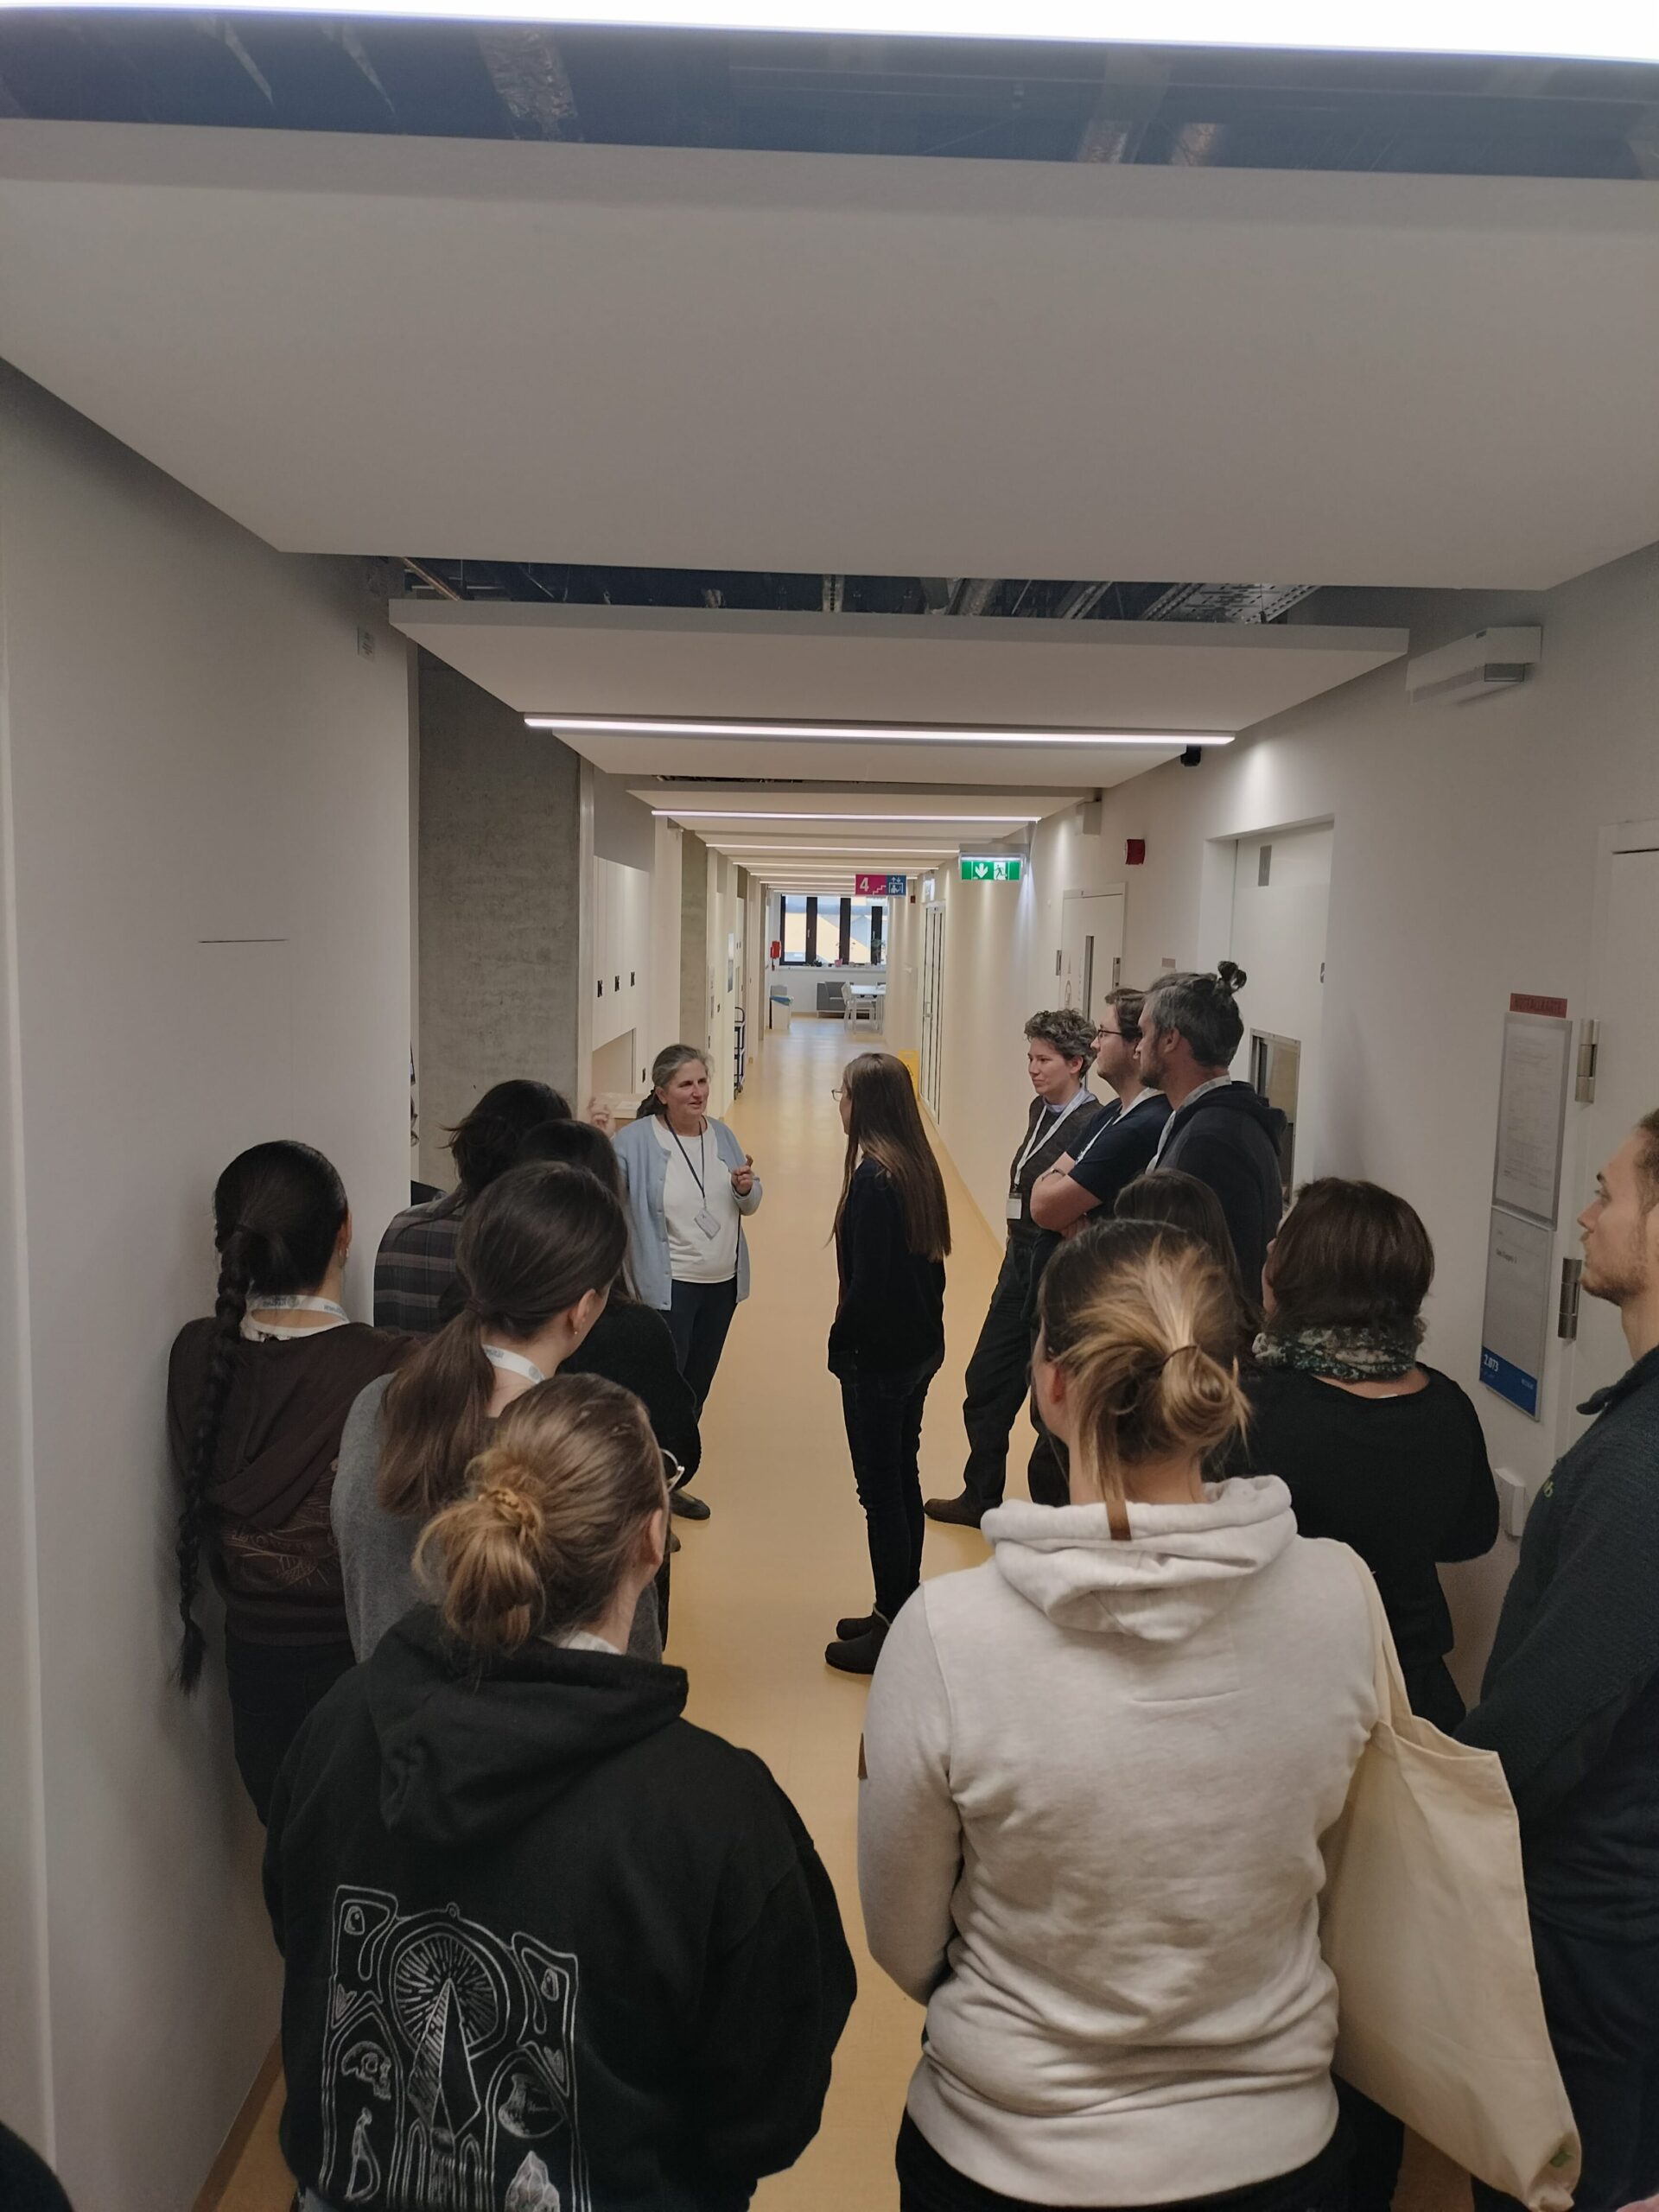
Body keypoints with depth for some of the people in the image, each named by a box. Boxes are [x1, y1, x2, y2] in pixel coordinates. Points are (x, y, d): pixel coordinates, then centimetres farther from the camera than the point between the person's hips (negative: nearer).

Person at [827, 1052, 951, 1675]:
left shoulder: (873, 1178, -22)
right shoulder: (919, 1167, 4)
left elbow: (868, 1281, -22)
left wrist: (841, 1342, -7)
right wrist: (925, 1330, 15)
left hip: (879, 1359, -9)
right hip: (920, 1348, 9)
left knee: (881, 1490, 3)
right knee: (902, 1478, 19)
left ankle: (891, 1631, 14)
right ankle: (901, 1612, 32)